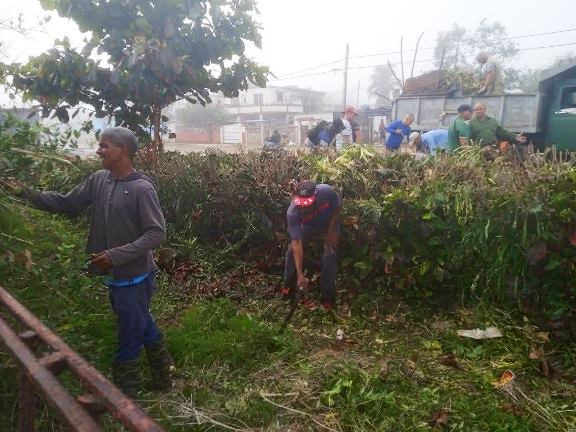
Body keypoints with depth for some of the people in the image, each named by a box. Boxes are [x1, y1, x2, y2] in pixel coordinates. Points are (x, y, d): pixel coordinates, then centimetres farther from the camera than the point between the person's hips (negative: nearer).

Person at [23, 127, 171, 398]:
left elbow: (157, 233, -21)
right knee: (143, 327, 21)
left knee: (129, 337, 9)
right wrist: (29, 194, -1)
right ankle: (162, 378, 41)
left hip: (133, 277, -7)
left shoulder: (141, 188, -19)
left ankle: (123, 396, 29)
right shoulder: (98, 180, 2)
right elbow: (67, 204, 10)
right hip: (115, 275, 7)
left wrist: (116, 255, -26)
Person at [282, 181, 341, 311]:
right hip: (308, 228, 1)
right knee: (292, 251, -3)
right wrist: (300, 274, -37)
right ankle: (289, 285, 22)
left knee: (329, 257, -12)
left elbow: (338, 207, -15)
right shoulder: (292, 213, -38)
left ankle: (327, 297, 3)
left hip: (329, 226, -1)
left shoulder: (326, 191, -40)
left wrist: (331, 231, -16)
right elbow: (297, 243, -35)